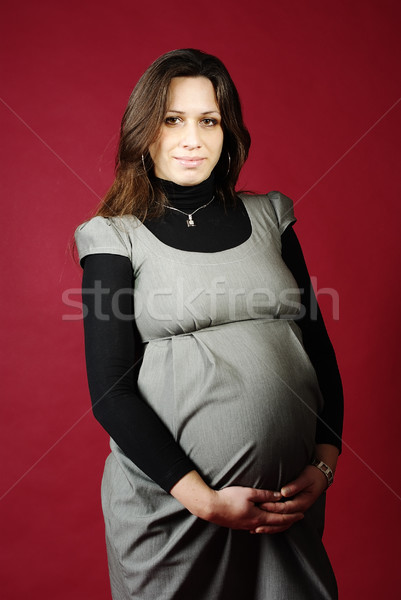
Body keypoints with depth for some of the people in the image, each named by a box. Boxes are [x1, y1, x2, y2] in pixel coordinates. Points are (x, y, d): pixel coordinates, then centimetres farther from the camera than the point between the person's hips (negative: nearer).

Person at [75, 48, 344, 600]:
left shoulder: (268, 217, 8)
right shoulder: (117, 238, -2)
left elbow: (317, 342, 8)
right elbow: (110, 390, -7)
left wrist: (325, 462, -4)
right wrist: (205, 499, -13)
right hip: (169, 501, -2)